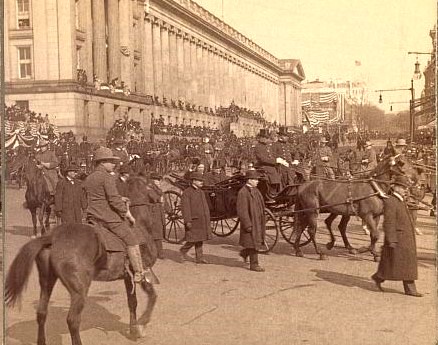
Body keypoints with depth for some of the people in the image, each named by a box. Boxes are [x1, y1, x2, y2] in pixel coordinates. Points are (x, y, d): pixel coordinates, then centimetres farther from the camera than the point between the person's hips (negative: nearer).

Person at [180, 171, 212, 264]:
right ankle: (183, 250, 15)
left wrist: (207, 220, 18)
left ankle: (200, 258, 13)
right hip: (193, 220, -8)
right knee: (193, 240, -7)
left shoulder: (201, 192, 15)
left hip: (202, 220, 8)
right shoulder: (187, 192, -10)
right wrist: (187, 221, -22)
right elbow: (185, 208, -16)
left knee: (199, 240, 10)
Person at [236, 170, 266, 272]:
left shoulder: (255, 190, 11)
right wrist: (247, 225, -22)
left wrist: (262, 221, 20)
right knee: (253, 243, -2)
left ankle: (244, 252, 36)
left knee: (258, 241, 14)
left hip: (258, 221, 9)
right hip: (250, 222, -9)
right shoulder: (243, 193, -18)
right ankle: (254, 264, 7)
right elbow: (242, 211, -20)